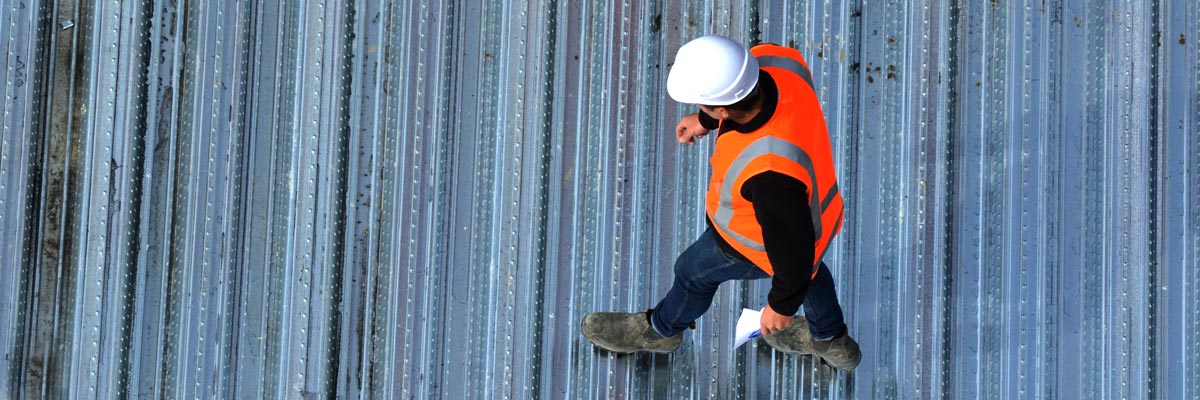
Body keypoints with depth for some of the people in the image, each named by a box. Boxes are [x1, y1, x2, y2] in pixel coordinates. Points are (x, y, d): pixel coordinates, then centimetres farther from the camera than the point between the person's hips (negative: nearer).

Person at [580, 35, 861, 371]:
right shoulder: (771, 59, -30)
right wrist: (707, 121, 11)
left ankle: (662, 329, 58)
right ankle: (831, 340, 64)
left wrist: (783, 305, -12)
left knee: (695, 271, 24)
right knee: (805, 262, 36)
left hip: (758, 237, -6)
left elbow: (793, 246, -31)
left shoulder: (769, 172, -48)